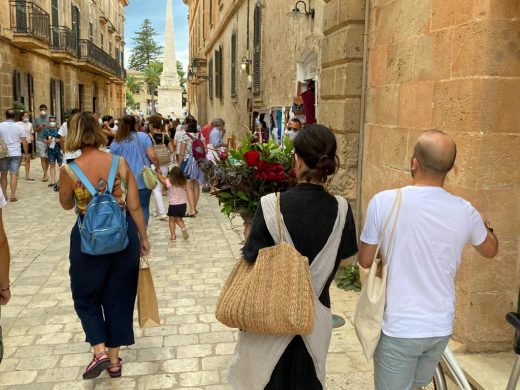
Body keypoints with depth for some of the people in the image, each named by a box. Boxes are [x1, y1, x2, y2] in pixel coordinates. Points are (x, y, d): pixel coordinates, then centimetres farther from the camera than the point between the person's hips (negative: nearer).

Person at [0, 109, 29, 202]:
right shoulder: (19, 127, -1)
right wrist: (26, 153, 9)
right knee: (13, 175, 1)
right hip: (15, 154, 0)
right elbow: (24, 142, -1)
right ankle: (13, 196, 1)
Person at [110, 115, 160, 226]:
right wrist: (157, 167, 6)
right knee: (144, 207, 8)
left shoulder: (117, 141, 2)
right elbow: (152, 156, -11)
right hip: (143, 180, -1)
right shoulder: (143, 136, -3)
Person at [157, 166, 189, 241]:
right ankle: (183, 228, -6)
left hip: (173, 205, -3)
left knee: (172, 220, 13)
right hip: (183, 204, 3)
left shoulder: (169, 182, -17)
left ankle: (173, 235, 9)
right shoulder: (184, 182, -7)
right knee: (179, 219, 19)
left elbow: (160, 178, -5)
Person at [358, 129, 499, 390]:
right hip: (441, 327, 4)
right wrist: (486, 226, 34)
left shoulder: (384, 202, -18)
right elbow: (490, 250, 13)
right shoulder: (465, 211, -8)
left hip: (399, 327, -3)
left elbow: (365, 260, -7)